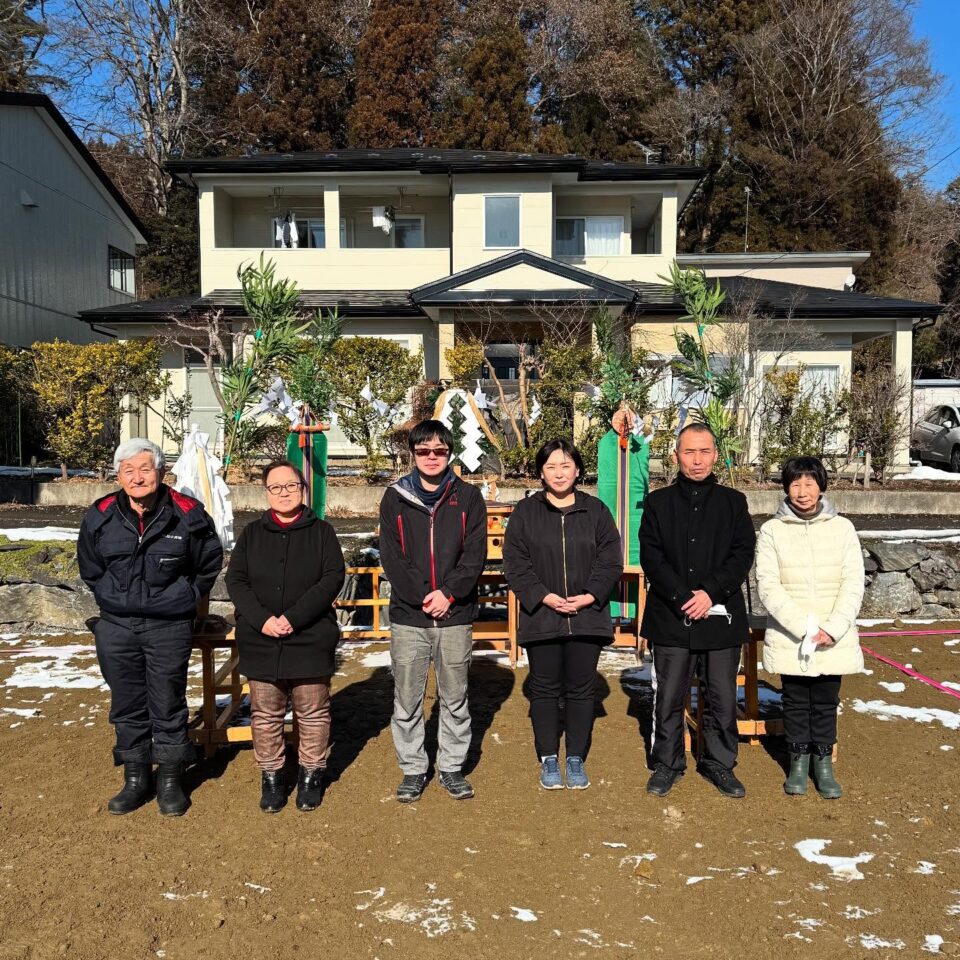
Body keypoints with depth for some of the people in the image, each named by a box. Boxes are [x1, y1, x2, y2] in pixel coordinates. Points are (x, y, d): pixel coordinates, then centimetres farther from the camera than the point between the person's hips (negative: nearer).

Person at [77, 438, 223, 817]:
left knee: (168, 706, 6)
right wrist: (112, 599, 11)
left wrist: (184, 599, 5)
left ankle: (170, 780, 22)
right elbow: (90, 569, 16)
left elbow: (209, 563, 6)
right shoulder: (100, 517, -1)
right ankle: (135, 779, 27)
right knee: (127, 706, 12)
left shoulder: (187, 514, -8)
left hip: (169, 628, -2)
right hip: (116, 628, 3)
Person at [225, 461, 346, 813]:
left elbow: (333, 577, -8)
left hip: (310, 640, -2)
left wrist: (294, 618, -17)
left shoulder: (321, 531, 3)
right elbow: (235, 580, 2)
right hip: (260, 641, 2)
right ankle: (270, 775, 23)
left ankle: (311, 774, 22)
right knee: (265, 714, 9)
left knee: (313, 712, 7)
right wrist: (262, 619, -14)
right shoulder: (252, 533, 9)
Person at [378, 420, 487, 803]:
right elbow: (391, 556, -3)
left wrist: (448, 593, -15)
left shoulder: (468, 497, 5)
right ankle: (413, 769, 22)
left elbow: (475, 553, -2)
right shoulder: (395, 498, 4)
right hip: (408, 615, 0)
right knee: (406, 700, 7)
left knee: (455, 698, 11)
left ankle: (452, 767, 25)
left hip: (455, 615, 0)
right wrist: (423, 597, -13)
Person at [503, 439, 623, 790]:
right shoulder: (525, 512, 2)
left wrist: (590, 596, -11)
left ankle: (576, 759, 23)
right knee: (544, 690, 8)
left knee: (581, 690, 8)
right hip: (541, 616, -1)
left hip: (586, 616, 1)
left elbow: (610, 561, 3)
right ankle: (548, 760, 22)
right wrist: (544, 596, -13)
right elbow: (515, 563, -2)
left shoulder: (596, 511, 5)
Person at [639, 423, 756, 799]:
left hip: (720, 616, 1)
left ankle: (719, 763, 25)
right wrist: (683, 598, -13)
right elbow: (650, 556, -3)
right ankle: (667, 763, 23)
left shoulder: (733, 502, 7)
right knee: (668, 697, 7)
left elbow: (743, 554, 0)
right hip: (670, 617, 0)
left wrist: (711, 593, -13)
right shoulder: (658, 502, 4)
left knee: (722, 697, 8)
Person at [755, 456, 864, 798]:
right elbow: (768, 585, -8)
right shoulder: (771, 530, -3)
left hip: (834, 639, 1)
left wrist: (833, 628, -14)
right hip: (789, 639, 0)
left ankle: (824, 763, 26)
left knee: (826, 702, 10)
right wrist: (803, 627, -17)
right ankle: (799, 761, 27)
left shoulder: (842, 527, 0)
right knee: (795, 702, 11)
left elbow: (853, 582, -3)